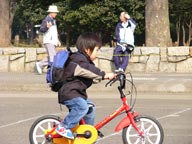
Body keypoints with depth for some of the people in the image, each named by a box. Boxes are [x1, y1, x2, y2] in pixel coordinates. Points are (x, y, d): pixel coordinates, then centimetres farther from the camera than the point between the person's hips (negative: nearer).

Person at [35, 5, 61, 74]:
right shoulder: (46, 20, -10)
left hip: (53, 41, 9)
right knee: (53, 56, -13)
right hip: (48, 41, -9)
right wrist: (47, 26, -38)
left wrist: (57, 40, 22)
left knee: (50, 57, 11)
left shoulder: (53, 20, 19)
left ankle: (39, 64, 22)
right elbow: (41, 30, -18)